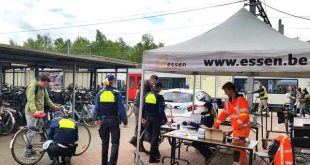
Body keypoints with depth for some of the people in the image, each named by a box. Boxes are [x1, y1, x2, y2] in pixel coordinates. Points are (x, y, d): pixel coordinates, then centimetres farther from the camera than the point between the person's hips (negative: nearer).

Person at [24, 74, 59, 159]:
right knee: (31, 133, -4)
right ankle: (27, 153, 8)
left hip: (39, 112, 9)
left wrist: (54, 106, 2)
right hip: (32, 112, -9)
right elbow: (31, 101, -29)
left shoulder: (43, 87, 8)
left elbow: (47, 99, 14)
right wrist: (35, 111, -42)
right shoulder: (32, 87, -19)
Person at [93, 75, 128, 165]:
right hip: (114, 120, -4)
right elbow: (121, 109, -9)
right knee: (115, 143, 4)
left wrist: (97, 118, 19)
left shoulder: (100, 93, -1)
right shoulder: (116, 93, -10)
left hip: (103, 120, 4)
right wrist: (125, 121, -2)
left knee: (105, 143, 17)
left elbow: (96, 108, 3)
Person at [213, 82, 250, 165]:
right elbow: (223, 115, 11)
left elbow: (244, 116, -22)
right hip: (236, 129, 8)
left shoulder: (241, 100, -16)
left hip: (243, 128, -8)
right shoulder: (228, 102, 8)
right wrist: (214, 126, 4)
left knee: (237, 148, -10)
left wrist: (233, 127, -25)